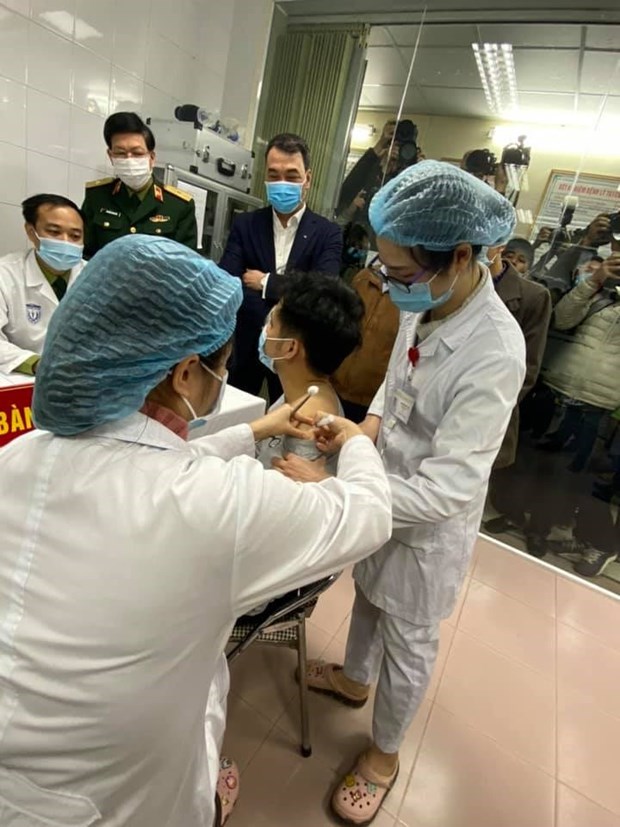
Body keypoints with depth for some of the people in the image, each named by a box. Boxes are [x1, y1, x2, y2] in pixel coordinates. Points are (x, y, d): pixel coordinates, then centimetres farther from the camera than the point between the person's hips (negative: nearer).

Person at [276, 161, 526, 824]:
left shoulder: (494, 354, -33)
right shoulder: (425, 301, -12)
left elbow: (445, 490, -33)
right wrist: (370, 423, -9)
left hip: (429, 522, -6)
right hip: (382, 491, 7)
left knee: (408, 642, 19)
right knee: (368, 595, 30)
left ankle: (383, 755, 50)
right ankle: (354, 679, 62)